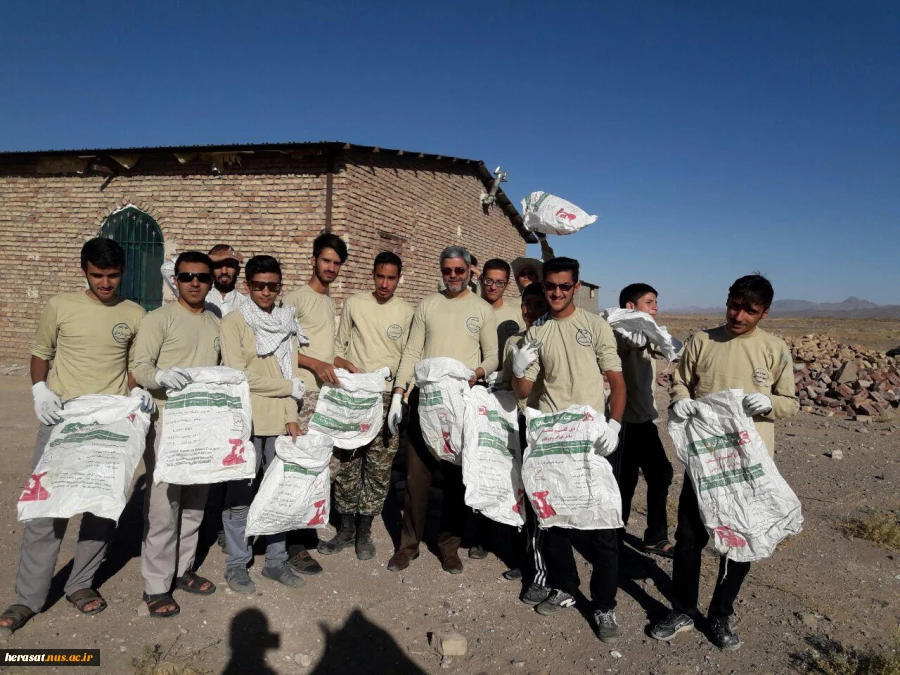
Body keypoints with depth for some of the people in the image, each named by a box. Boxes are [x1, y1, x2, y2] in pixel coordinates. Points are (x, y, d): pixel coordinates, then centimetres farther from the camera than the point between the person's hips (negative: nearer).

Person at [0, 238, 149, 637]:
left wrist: (138, 392, -8)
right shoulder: (60, 306, 1)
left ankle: (80, 585, 26)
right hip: (62, 417, -1)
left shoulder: (135, 315, 3)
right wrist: (39, 390, -7)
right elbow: (40, 353, 9)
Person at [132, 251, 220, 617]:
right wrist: (161, 376, -34)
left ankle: (183, 569, 29)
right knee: (163, 505, -3)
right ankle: (156, 585, 11)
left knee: (195, 501, 14)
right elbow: (139, 367, -14)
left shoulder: (217, 324, 13)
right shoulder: (159, 318, -5)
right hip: (167, 422, -5)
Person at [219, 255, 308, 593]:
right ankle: (236, 564, 20)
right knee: (240, 495, 3)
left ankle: (276, 560, 25)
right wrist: (289, 387, -5)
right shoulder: (234, 322, -3)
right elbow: (238, 376, -11)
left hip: (280, 421, 5)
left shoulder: (287, 324, 12)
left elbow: (290, 372, 7)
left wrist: (291, 419, -2)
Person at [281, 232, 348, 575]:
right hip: (304, 393, -8)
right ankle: (295, 545, 1)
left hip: (329, 392, 8)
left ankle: (308, 531, 24)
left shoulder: (331, 302, 19)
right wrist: (316, 364, -21)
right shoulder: (296, 298, -5)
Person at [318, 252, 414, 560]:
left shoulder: (407, 312, 4)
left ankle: (364, 530, 19)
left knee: (379, 466, 3)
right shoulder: (353, 303, 6)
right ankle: (346, 527, 21)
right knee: (348, 462, 5)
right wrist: (346, 365, -8)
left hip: (388, 397, 0)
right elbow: (338, 346, 9)